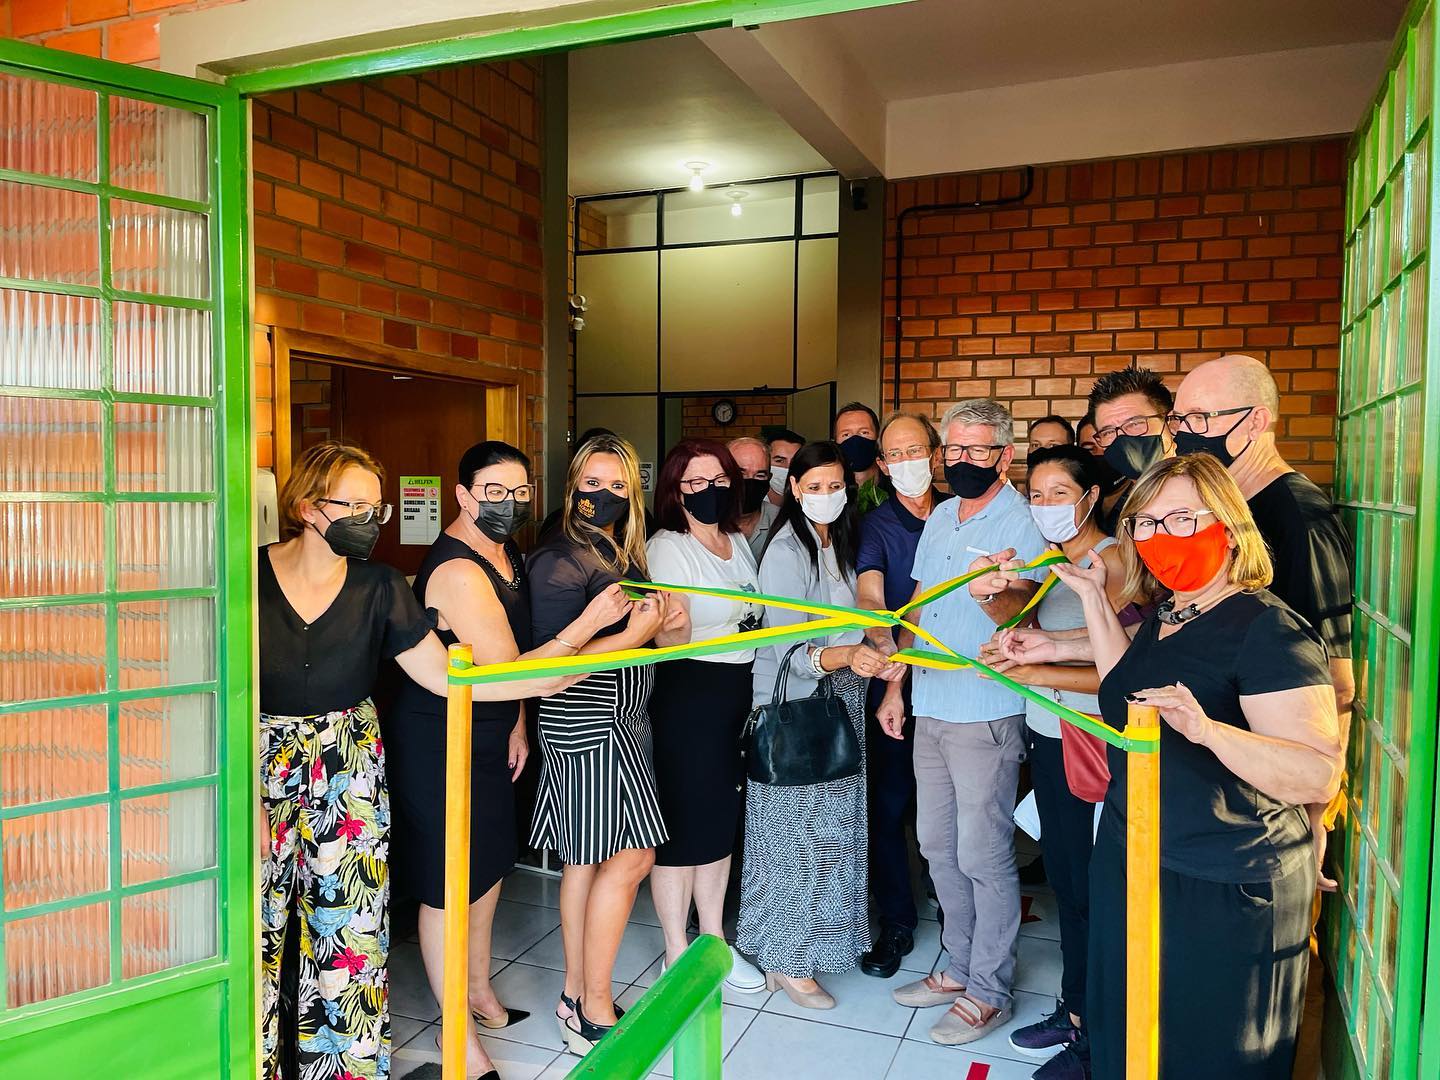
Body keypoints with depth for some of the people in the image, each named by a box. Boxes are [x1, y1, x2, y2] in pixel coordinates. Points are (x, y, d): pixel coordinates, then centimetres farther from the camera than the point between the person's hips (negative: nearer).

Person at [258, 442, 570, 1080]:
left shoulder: (380, 589, -3)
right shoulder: (250, 577, -9)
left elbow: (447, 676, -6)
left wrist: (561, 673, -15)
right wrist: (248, 798, -8)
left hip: (349, 772, 2)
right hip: (259, 769, -1)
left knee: (348, 924, 6)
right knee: (255, 925, 7)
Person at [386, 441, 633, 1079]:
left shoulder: (505, 552, 5)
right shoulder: (458, 571, -26)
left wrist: (517, 726, 13)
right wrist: (588, 624, -28)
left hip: (486, 738, 10)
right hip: (438, 744, -9)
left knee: (488, 869, 21)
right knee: (450, 885, 4)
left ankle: (480, 993, 42)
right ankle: (458, 1029, 22)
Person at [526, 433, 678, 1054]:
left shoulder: (623, 553, 13)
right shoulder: (561, 561, -15)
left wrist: (662, 621, 5)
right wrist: (634, 635, -22)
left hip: (618, 723, 9)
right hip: (588, 725, -9)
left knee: (587, 859, 13)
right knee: (631, 855, -5)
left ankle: (577, 997, 25)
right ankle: (595, 1014, 8)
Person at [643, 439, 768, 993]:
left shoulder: (739, 543, 12)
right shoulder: (666, 548, -10)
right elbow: (673, 638, -19)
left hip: (741, 693, 7)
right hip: (688, 694, -7)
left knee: (722, 820, 16)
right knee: (683, 821, 2)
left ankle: (714, 941, 32)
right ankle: (677, 953, 20)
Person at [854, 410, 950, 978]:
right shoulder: (875, 525, -3)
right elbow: (869, 594, -21)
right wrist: (883, 639, -39)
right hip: (895, 681, -2)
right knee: (890, 802, 3)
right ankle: (896, 923, 18)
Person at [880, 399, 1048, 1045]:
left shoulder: (1022, 524, -11)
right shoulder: (939, 518, 11)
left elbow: (1020, 615, -25)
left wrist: (992, 595, -47)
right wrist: (894, 683, 15)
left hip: (987, 714, -7)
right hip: (929, 708, 7)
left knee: (983, 855, 2)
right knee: (938, 846, 16)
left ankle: (989, 992, 19)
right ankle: (961, 966, 32)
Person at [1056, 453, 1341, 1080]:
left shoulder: (1266, 629, -21)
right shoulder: (1163, 616, 5)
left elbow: (1320, 775, -26)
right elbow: (1125, 695, 16)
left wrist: (1205, 728, -42)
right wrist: (1093, 598, 10)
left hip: (1224, 893, -8)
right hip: (1132, 866, 8)